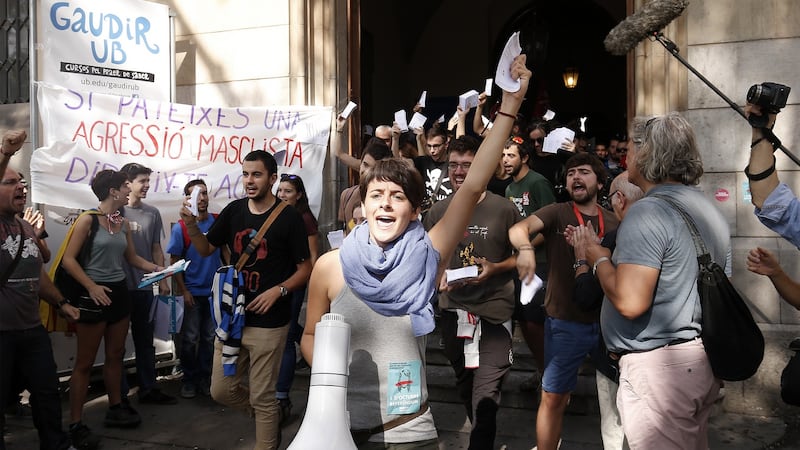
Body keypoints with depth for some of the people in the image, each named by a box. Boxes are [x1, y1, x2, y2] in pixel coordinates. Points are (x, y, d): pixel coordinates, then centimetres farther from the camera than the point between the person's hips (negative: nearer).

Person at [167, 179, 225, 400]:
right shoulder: (180, 228, -8)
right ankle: (189, 379, 21)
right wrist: (183, 291, -9)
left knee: (210, 338, 10)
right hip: (192, 293, -2)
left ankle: (205, 377, 23)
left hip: (214, 291, 2)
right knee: (190, 339, 7)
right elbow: (174, 261, -4)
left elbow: (225, 250, 8)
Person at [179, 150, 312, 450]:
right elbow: (206, 249, 13)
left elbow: (306, 268, -6)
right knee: (222, 391, 12)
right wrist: (191, 225, -6)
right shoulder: (233, 211, 5)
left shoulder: (289, 217, -9)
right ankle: (269, 414, 38)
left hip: (268, 323, -5)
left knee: (262, 397, 4)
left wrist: (278, 290, -22)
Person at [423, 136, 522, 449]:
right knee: (465, 388, 21)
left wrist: (495, 268, -16)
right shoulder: (438, 212, 3)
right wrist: (438, 277, -6)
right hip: (453, 311, 4)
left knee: (485, 397, -11)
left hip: (494, 312, -4)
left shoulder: (503, 209, -7)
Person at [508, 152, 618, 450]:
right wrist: (526, 248, -43)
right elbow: (518, 229, -22)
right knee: (553, 398, 3)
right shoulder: (556, 213, -4)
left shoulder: (613, 222, 5)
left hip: (607, 322, 3)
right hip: (566, 323, -3)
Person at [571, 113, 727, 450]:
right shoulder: (708, 208, 11)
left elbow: (630, 302, -27)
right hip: (702, 358, 10)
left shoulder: (648, 212, -19)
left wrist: (599, 258, -9)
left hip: (658, 364, -10)